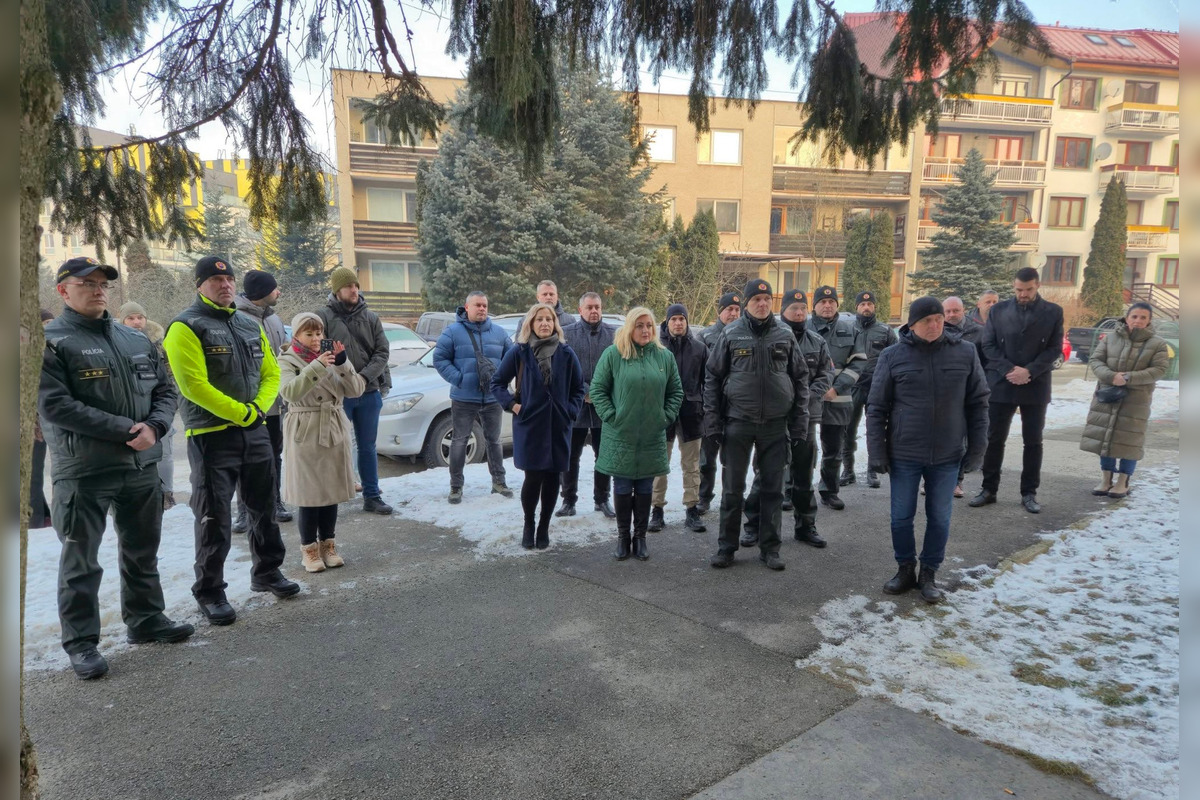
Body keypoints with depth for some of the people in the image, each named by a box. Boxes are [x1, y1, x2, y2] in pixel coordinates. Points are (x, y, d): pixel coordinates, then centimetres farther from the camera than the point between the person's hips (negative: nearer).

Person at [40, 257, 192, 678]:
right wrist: (126, 430, -19)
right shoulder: (50, 342, -6)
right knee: (81, 561, 5)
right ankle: (81, 642, 17)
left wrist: (153, 427, -9)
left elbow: (166, 390, 11)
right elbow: (56, 406, -16)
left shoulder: (137, 340, 12)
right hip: (83, 470, -5)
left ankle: (146, 620, 32)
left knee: (142, 552, 17)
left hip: (142, 465, 6)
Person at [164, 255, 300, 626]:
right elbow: (194, 385, -18)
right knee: (214, 520, -1)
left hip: (255, 431, 7)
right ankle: (209, 592, 13)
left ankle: (267, 571, 33)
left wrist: (258, 408, -6)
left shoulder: (250, 325, 13)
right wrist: (242, 413, -17)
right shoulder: (186, 328, -9)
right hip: (211, 435, -6)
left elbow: (271, 372, 12)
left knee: (264, 508, 16)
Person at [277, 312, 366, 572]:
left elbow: (356, 389, -3)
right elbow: (288, 392, -23)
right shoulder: (289, 361, -2)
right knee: (309, 492, 0)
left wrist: (342, 363, -17)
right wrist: (317, 366, -30)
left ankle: (328, 544, 23)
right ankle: (309, 548, 13)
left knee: (331, 491, 10)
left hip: (334, 431, 4)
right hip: (304, 434, -4)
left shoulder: (332, 356, 9)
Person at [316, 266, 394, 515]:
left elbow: (381, 352, 3)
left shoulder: (370, 317, 7)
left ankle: (372, 497, 20)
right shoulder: (324, 316, -4)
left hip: (369, 392, 4)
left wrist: (364, 376, -12)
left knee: (368, 447, 12)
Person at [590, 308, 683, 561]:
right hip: (620, 436, -2)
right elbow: (597, 389, -2)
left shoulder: (665, 357, 4)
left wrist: (666, 417, 1)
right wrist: (610, 416, -9)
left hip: (652, 438, 2)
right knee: (622, 488, 7)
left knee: (645, 490, 10)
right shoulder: (613, 354, -4)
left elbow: (676, 392, 11)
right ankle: (623, 536, 21)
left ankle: (640, 537, 23)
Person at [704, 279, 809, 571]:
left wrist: (799, 421, 2)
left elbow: (800, 378, 7)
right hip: (737, 423, -1)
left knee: (773, 489, 9)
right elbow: (713, 377, 2)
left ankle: (769, 547, 22)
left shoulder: (785, 334, 3)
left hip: (775, 425, 2)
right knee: (732, 489, 6)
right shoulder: (731, 335, -1)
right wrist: (713, 421, -3)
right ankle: (726, 547, 18)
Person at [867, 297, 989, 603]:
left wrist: (977, 446, 3)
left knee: (939, 518, 9)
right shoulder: (893, 356, -6)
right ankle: (906, 569, 29)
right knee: (901, 517, 8)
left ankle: (929, 574, 27)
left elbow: (977, 403, 6)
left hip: (947, 455, 1)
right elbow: (876, 408, -2)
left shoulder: (965, 353, -1)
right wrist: (876, 451, -6)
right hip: (903, 454, -1)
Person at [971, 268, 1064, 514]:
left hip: (1036, 387, 0)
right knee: (995, 439, 4)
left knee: (1033, 441, 7)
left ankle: (1029, 493, 17)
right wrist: (1009, 370, -13)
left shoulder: (1053, 312, 3)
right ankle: (989, 489, 15)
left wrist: (1029, 371, -14)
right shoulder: (998, 310, 4)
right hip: (1001, 384, 0)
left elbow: (1055, 349, -1)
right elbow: (988, 345, 0)